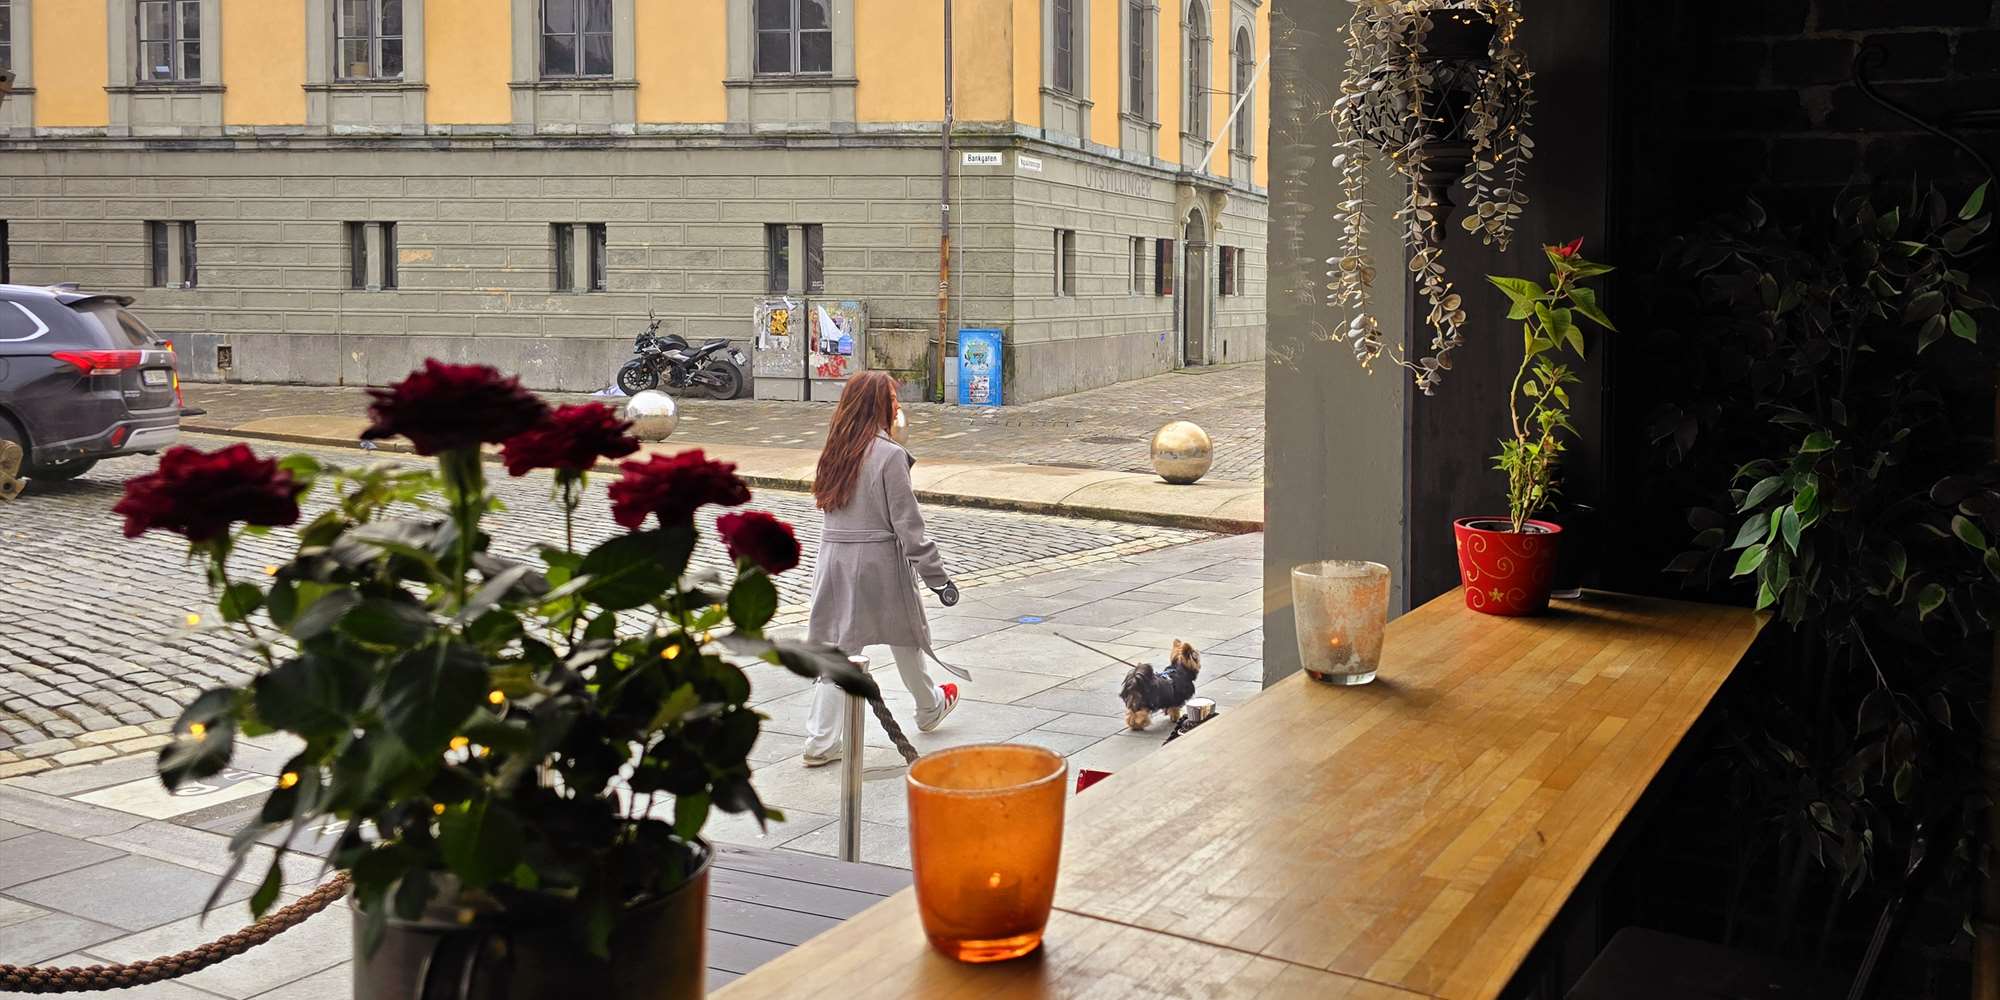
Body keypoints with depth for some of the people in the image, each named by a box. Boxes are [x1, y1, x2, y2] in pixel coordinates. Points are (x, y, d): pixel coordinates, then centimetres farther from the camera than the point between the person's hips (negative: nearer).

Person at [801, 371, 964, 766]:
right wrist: (937, 576, -11)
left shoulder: (837, 450, 5)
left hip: (834, 556, 5)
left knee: (838, 646, 8)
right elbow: (907, 524, -15)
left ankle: (821, 741, 7)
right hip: (879, 560, -5)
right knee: (906, 637, 17)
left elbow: (831, 505, 8)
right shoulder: (889, 455, -15)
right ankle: (930, 708, 39)